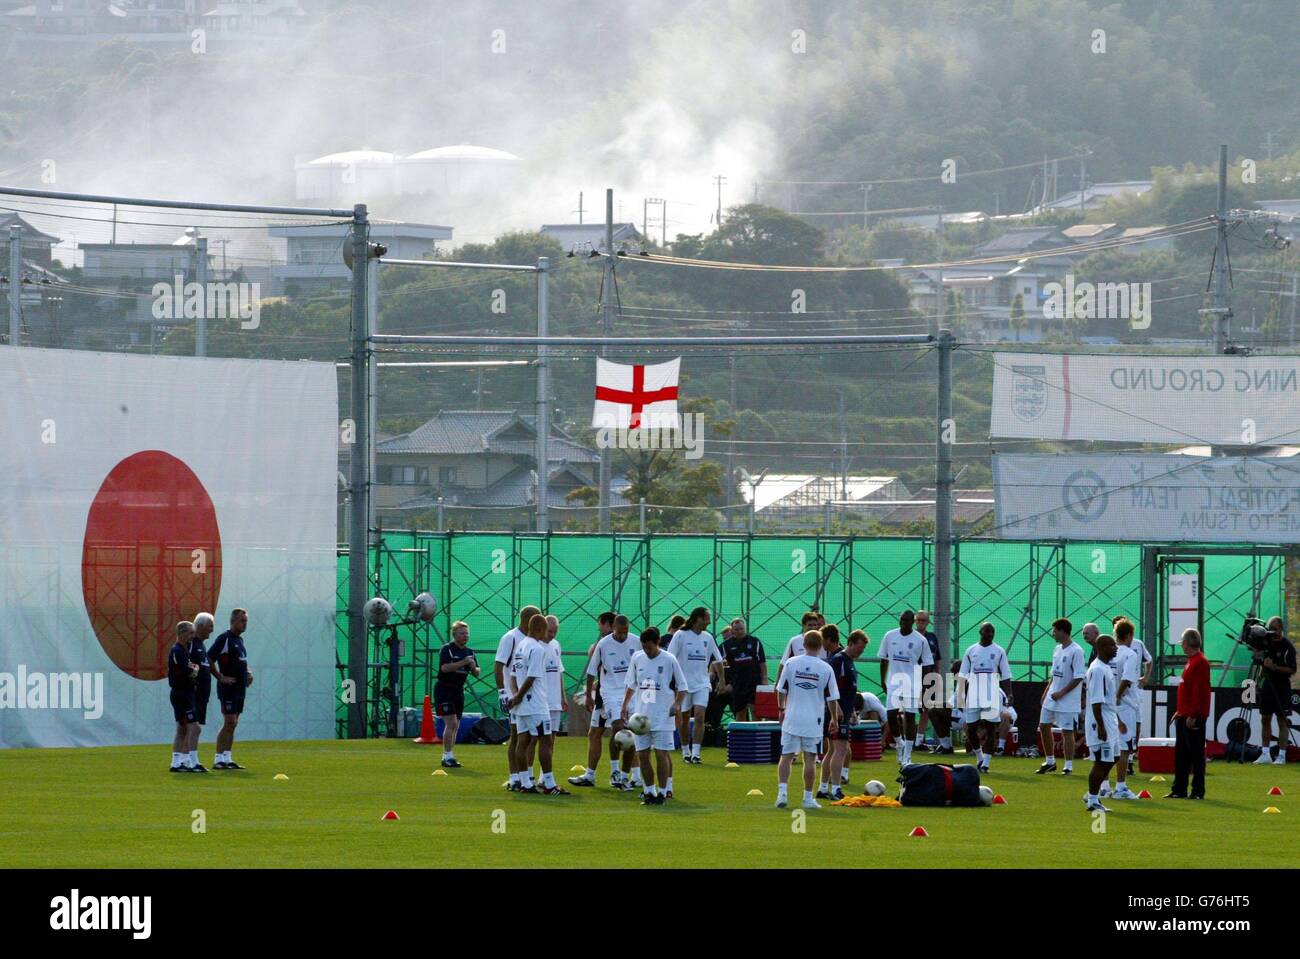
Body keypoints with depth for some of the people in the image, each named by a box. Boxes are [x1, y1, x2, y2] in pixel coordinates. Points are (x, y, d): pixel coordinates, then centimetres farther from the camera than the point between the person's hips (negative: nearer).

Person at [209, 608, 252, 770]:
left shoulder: (239, 639, 16)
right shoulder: (224, 638, -11)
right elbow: (209, 659, -18)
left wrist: (248, 673, 11)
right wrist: (221, 677, -17)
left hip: (239, 688, 9)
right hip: (228, 688, -9)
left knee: (232, 724, 9)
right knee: (229, 723, -12)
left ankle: (227, 759, 13)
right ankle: (219, 759, -11)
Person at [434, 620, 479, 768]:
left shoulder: (470, 652, 10)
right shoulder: (447, 649, -10)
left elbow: (476, 673, 12)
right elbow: (445, 667, -24)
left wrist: (473, 667, -10)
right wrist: (463, 662, -28)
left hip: (458, 690, 7)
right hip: (444, 688, -7)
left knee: (455, 726, 7)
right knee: (451, 723, -15)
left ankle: (447, 757, 14)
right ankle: (448, 757, -11)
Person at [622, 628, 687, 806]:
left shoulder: (669, 660, -6)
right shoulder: (636, 659, 6)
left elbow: (682, 687, 1)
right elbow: (631, 685, 18)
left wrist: (677, 703, -14)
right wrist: (625, 706, 13)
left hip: (662, 716, -4)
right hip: (641, 716, 4)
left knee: (661, 754, -6)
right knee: (642, 755, 3)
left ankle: (663, 792, 1)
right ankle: (649, 791, 13)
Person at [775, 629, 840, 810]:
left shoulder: (791, 663, -3)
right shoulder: (826, 669, -5)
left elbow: (781, 690, 4)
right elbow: (832, 699, -1)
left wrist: (782, 709, 20)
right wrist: (834, 720, 12)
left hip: (791, 719, 1)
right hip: (813, 720, -1)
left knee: (786, 757, 6)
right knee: (810, 759, 5)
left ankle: (782, 792, -9)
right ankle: (808, 798, 7)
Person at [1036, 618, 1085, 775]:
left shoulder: (1076, 651, -15)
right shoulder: (1057, 649, 12)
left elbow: (1078, 677, -18)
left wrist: (1061, 693, -18)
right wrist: (1045, 693, 17)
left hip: (1068, 700, -9)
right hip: (1052, 697, 9)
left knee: (1067, 731, -4)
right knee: (1044, 726, 11)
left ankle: (1068, 766, 3)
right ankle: (1050, 762, 24)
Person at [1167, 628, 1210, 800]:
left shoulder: (1200, 662, -15)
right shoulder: (1191, 661, 16)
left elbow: (1199, 690, -20)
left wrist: (1193, 715, -22)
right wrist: (1180, 712, 21)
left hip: (1194, 717, -10)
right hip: (1184, 715, 10)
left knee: (1196, 754, -4)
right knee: (1180, 754, 12)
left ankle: (1198, 791, -1)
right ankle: (1179, 790, 16)